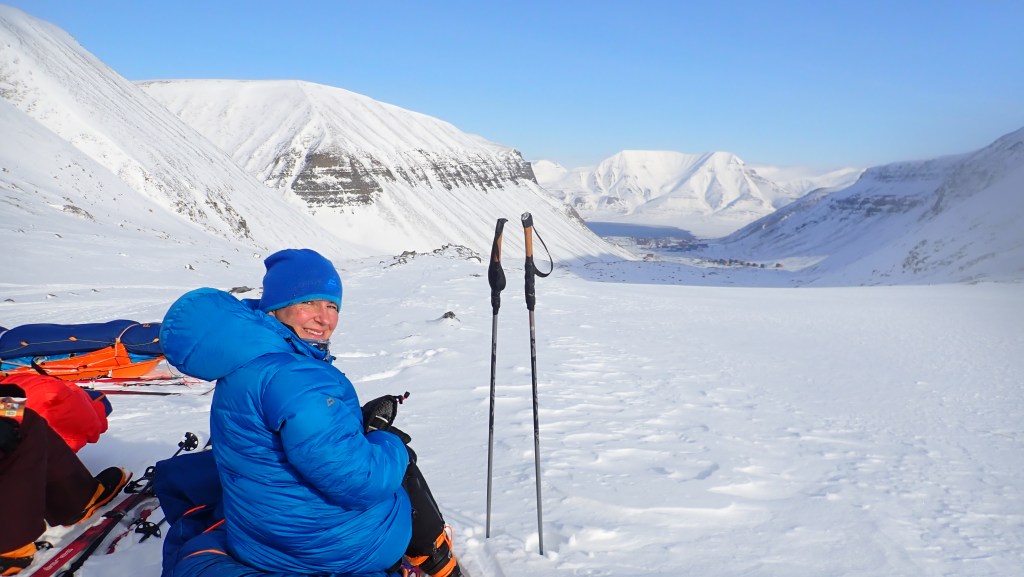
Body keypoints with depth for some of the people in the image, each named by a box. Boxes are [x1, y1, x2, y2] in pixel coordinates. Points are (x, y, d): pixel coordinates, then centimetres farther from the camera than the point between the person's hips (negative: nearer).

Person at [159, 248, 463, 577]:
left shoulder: (245, 365, 3)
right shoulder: (293, 377, -29)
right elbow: (361, 481, -30)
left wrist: (364, 422, 2)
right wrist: (392, 443, -11)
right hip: (341, 548, -9)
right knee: (400, 465, 19)